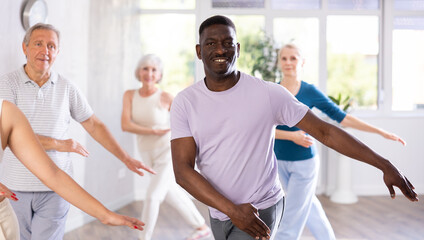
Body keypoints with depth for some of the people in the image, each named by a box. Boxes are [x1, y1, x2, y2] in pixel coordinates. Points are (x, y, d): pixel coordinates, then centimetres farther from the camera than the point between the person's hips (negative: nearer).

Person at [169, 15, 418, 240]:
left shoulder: (268, 93, -13)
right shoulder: (185, 102, -7)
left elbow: (325, 131, -9)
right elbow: (182, 170, -13)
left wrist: (385, 165, -12)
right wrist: (232, 210, -23)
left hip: (261, 212, -4)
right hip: (219, 213, 4)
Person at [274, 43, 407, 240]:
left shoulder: (309, 91, -8)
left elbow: (341, 117, -7)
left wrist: (382, 132, -8)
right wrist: (291, 136, -23)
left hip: (304, 163, -4)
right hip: (280, 162, 4)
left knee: (291, 220, 0)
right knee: (308, 206, 20)